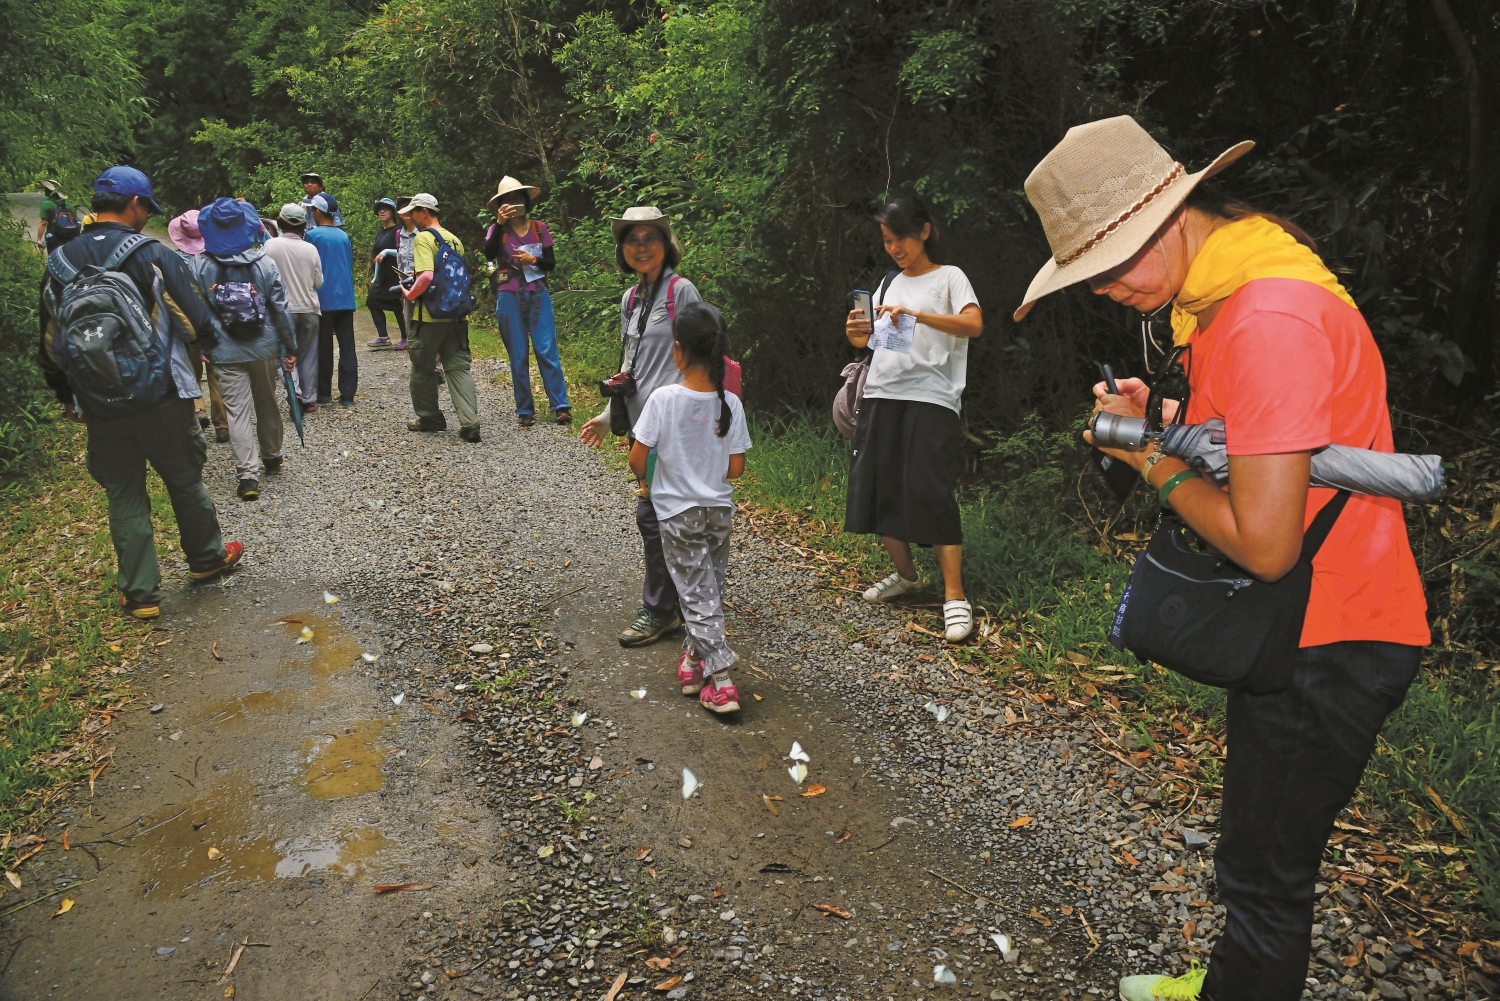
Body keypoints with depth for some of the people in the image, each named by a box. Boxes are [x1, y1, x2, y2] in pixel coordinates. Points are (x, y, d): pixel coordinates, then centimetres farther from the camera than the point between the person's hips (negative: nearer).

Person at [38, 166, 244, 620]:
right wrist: (210, 336, 10)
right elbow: (198, 324, -14)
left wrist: (70, 399, 20)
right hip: (162, 400, -3)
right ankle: (206, 558, 33)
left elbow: (50, 344, 8)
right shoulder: (152, 255, -12)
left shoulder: (61, 262, 3)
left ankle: (139, 594, 17)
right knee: (185, 480, 16)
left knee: (123, 496, 11)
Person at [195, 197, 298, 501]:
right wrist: (290, 347, 3)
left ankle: (248, 474, -7)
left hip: (227, 352, -1)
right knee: (267, 404, 19)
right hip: (264, 347, 1)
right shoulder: (265, 262, -5)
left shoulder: (202, 267, -5)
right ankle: (272, 457, 35)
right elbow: (280, 308, -3)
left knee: (237, 411, 0)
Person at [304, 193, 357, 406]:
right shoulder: (344, 236, 10)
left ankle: (324, 393, 11)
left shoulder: (312, 235, -5)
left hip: (323, 300, -4)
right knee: (347, 347, 1)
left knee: (324, 348, 5)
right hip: (345, 299, 4)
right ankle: (347, 395, -1)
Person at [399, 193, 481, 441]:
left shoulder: (423, 238, -10)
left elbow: (426, 276, -25)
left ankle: (429, 417, 22)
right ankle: (469, 423, -10)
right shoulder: (454, 239, 13)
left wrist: (410, 295, -8)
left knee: (422, 368, 11)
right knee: (458, 368, 3)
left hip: (429, 316, -6)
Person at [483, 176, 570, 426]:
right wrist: (499, 223, -22)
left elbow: (551, 263, 7)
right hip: (509, 298, 0)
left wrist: (533, 260, -12)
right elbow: (489, 253, -16)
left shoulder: (539, 227, 6)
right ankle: (525, 411, 8)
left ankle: (560, 407, -6)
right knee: (518, 357, 3)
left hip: (538, 295, 0)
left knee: (547, 351, -7)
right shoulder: (498, 229, 4)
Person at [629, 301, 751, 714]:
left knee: (698, 595, 3)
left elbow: (637, 457, -13)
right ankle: (695, 657, 34)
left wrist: (646, 482, 9)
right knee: (711, 586, 20)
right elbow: (735, 469, -5)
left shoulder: (663, 398, -16)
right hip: (719, 509, 3)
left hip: (677, 512, -3)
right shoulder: (730, 403, -9)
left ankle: (720, 682, -1)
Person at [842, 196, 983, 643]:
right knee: (875, 489, 4)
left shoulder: (949, 277, 3)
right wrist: (857, 332, -2)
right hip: (881, 396, 6)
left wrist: (917, 314, -26)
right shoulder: (891, 284, 20)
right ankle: (905, 574, 24)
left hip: (930, 399, -6)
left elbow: (973, 324, -14)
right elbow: (872, 338, 22)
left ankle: (955, 597, -8)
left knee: (931, 494, -13)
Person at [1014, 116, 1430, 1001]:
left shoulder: (1269, 320, -27)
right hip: (1292, 628, 10)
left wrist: (1157, 464, -14)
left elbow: (1265, 543, -29)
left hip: (1327, 644, -10)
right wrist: (1160, 422, -1)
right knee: (1258, 846, 26)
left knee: (1264, 870, 5)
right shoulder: (1226, 293, 6)